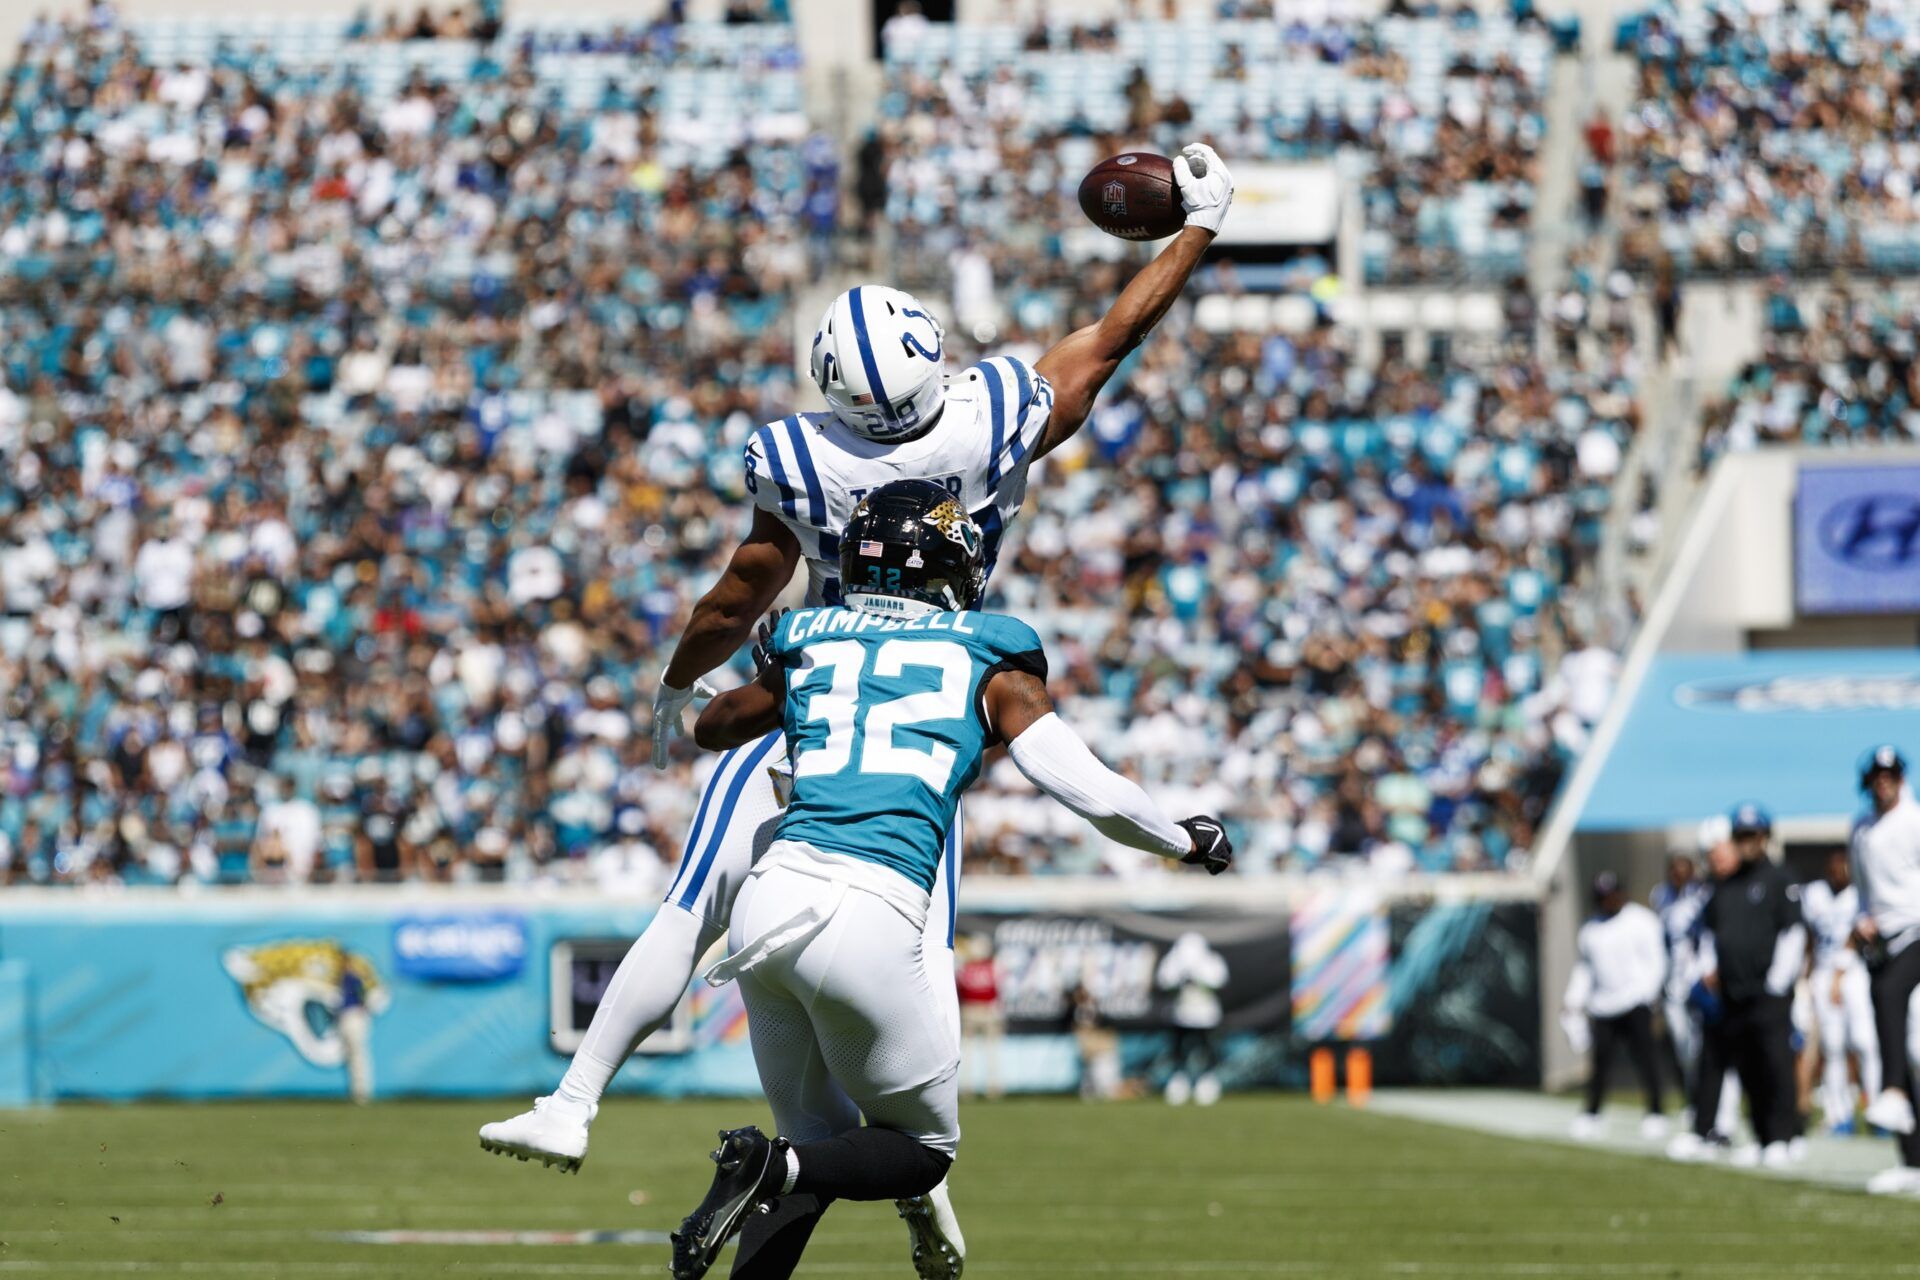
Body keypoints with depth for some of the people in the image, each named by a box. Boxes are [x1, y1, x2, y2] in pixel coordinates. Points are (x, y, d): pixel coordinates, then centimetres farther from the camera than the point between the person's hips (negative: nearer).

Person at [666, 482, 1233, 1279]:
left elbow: (711, 729, 38)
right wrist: (1190, 842, 25)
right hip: (870, 917, -4)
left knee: (820, 1145, 21)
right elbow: (1094, 794, 7)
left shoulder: (807, 649, 19)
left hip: (771, 894, 4)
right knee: (922, 1149, 14)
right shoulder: (988, 662, 10)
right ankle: (773, 1167, -14)